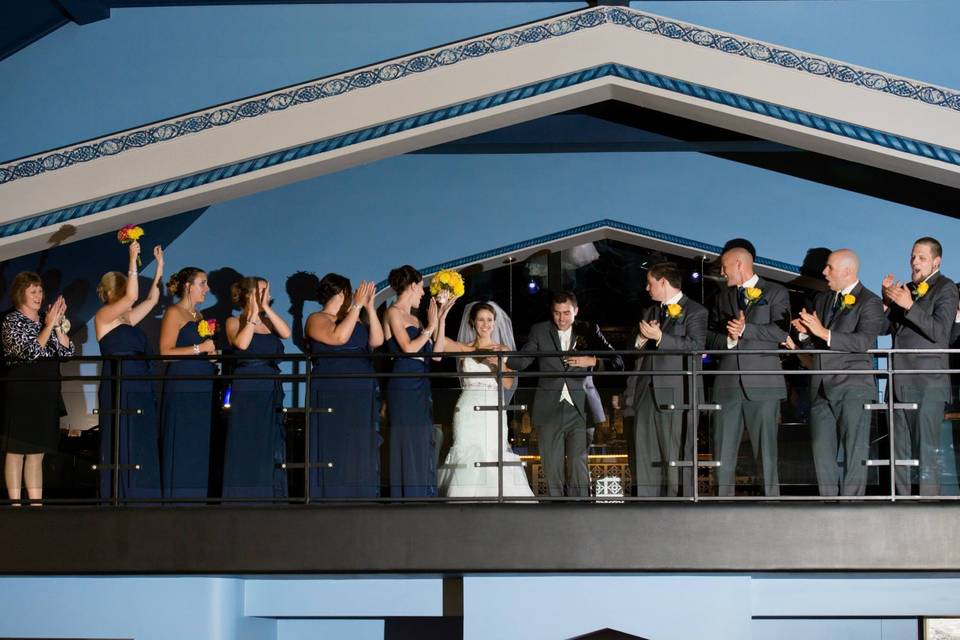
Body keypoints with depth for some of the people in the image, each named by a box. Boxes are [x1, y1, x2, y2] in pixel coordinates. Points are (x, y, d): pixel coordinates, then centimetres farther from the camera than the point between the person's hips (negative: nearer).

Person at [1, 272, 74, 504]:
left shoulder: (46, 320, 13)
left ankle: (36, 504, 12)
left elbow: (67, 352, 6)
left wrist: (58, 324, -4)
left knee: (37, 454, 9)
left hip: (47, 393, 6)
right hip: (21, 393, -6)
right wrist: (49, 325, -14)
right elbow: (31, 352, -19)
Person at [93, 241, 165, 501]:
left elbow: (152, 298, 22)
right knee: (121, 447, -7)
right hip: (118, 389, -8)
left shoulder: (128, 319, 18)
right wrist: (133, 260, -15)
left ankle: (135, 500, 8)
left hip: (140, 390, 8)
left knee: (142, 448, 5)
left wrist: (159, 265, 21)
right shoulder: (103, 316, -3)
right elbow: (131, 296, -18)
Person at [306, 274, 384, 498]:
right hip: (331, 398, -6)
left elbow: (377, 341, 4)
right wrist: (357, 306, -12)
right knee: (334, 452, -7)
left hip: (361, 398, 6)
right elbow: (339, 337, -18)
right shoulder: (317, 319, 0)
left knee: (361, 452, 4)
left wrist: (369, 308, -2)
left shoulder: (357, 321, 19)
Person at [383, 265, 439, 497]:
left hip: (421, 387, 9)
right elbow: (408, 347, -15)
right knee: (408, 444, -8)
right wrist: (429, 328, -5)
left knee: (423, 445, 8)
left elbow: (435, 352, 14)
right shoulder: (393, 313, -5)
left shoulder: (414, 319, 18)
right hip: (404, 385, -9)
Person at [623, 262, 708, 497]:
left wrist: (660, 337, -17)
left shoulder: (695, 312, 0)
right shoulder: (649, 312, 22)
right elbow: (633, 350, 21)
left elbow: (695, 347, -13)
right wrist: (641, 338, 0)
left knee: (676, 459, -7)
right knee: (645, 459, 6)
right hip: (646, 395, 7)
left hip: (675, 397, -7)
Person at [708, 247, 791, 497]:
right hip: (727, 382, 4)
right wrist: (728, 339, -6)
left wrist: (746, 330, -13)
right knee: (723, 450, 2)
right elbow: (710, 336, 14)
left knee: (766, 448, -4)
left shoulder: (775, 293, 6)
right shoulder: (722, 298, 20)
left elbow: (781, 331, -6)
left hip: (762, 381, -4)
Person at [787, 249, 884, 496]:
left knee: (854, 452, -4)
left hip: (853, 387, -7)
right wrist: (804, 333, -2)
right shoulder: (822, 299, 18)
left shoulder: (869, 302, -4)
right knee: (822, 451, 7)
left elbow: (863, 341, -18)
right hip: (821, 389, 7)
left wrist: (824, 333, -23)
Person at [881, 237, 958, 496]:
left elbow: (939, 331, -13)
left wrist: (910, 306, -20)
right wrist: (887, 301, -3)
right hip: (900, 384, 7)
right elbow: (883, 327, 13)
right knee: (899, 451, 9)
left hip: (928, 385, -7)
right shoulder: (904, 290, 18)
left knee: (926, 451, -10)